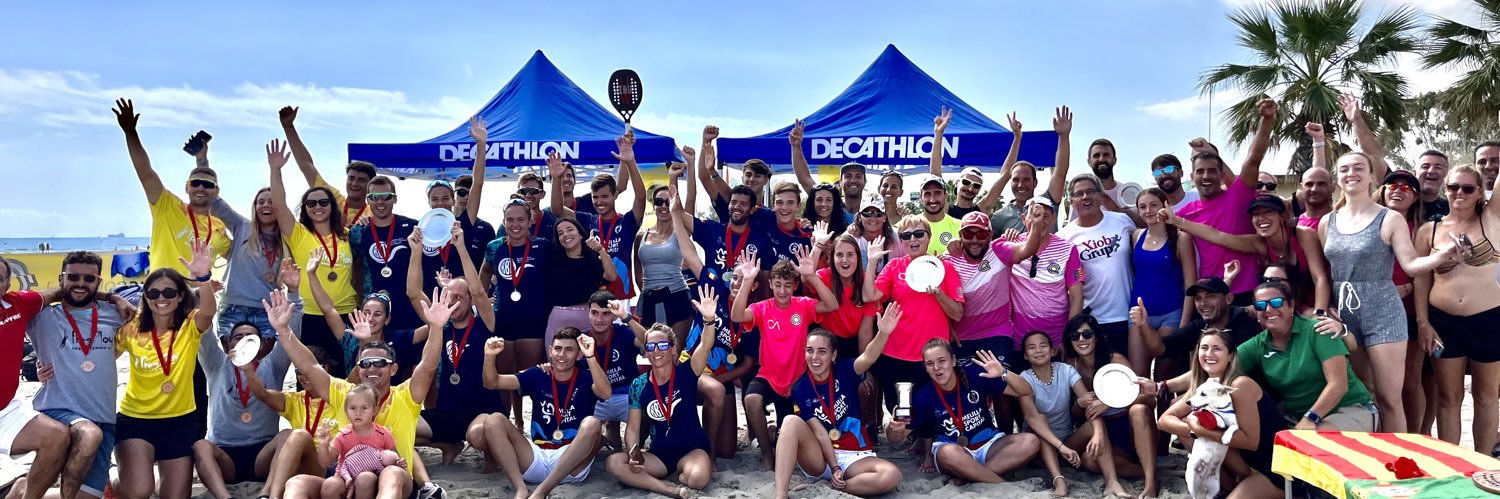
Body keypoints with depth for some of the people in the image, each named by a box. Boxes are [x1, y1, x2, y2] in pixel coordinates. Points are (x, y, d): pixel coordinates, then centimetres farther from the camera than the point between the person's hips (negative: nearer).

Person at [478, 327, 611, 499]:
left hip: (573, 465, -3)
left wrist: (591, 356, -35)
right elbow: (492, 383, 3)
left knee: (592, 423, -30)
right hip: (537, 458, 3)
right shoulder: (537, 375, 9)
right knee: (494, 420, -14)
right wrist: (490, 356, -17)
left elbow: (605, 393, -23)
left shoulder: (585, 379, 1)